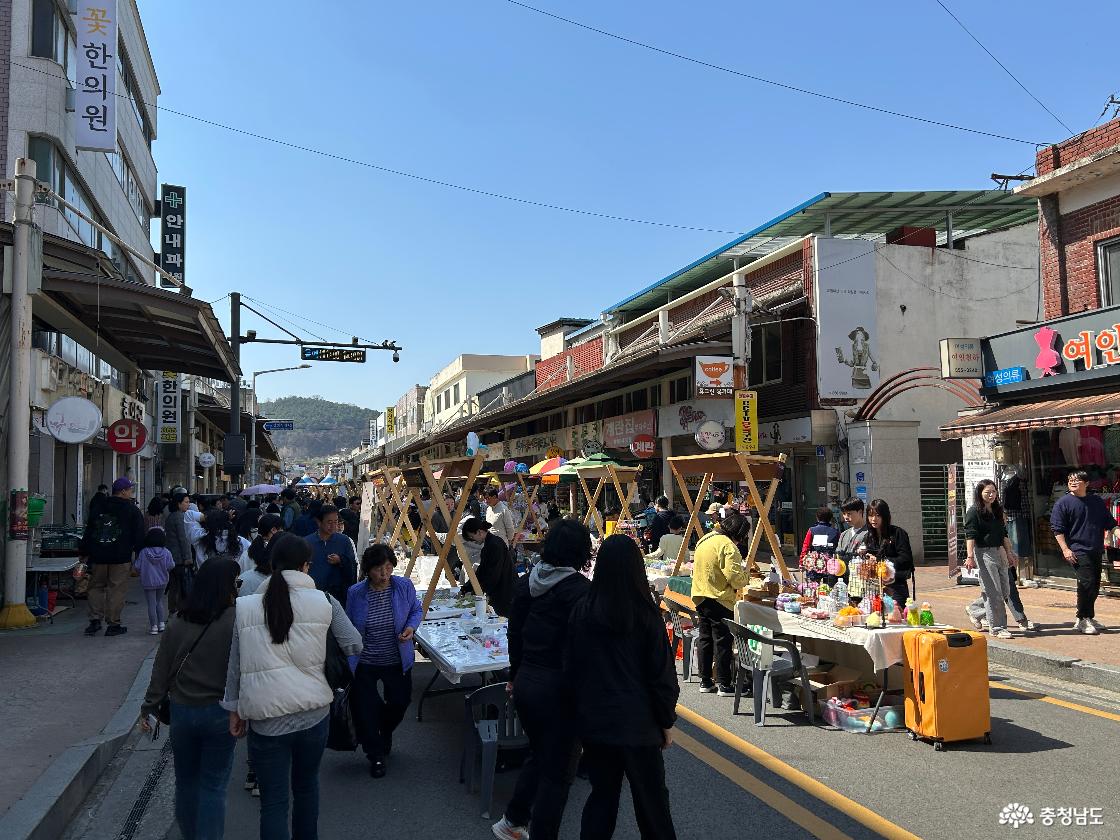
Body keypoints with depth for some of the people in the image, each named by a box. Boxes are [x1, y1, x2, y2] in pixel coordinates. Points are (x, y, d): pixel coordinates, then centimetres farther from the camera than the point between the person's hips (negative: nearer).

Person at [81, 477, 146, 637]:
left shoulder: (99, 507, 12)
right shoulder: (132, 510, -1)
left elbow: (88, 532, 15)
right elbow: (139, 535, -3)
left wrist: (84, 552, 22)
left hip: (98, 556, 4)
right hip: (121, 558, -4)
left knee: (96, 587, 15)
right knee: (117, 589, -1)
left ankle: (95, 620, 7)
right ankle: (113, 624, 2)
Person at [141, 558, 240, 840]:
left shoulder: (178, 623, -3)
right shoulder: (234, 623, -16)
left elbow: (161, 671, 2)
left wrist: (148, 709, 12)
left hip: (182, 711, 4)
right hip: (218, 713, -4)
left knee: (186, 781, 21)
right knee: (213, 786, 6)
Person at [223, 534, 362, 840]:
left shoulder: (245, 607, -2)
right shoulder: (323, 601, -6)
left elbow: (235, 665, 4)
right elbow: (354, 645, 0)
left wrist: (234, 709, 15)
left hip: (266, 720, -1)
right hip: (313, 714, 1)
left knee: (274, 803, 9)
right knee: (306, 785, 24)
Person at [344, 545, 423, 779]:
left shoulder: (404, 586, -13)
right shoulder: (355, 593, -13)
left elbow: (416, 610, 5)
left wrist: (411, 627, -17)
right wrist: (348, 660, 3)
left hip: (397, 661, 1)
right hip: (365, 664, -1)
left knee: (400, 702, 14)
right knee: (365, 709, 3)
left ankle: (385, 734, 49)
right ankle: (376, 756, 27)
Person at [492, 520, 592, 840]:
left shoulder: (526, 583, 3)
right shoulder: (580, 589, -17)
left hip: (526, 682, 7)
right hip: (559, 689, -7)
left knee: (538, 754, 27)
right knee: (557, 771, 8)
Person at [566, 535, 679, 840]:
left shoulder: (581, 612, -5)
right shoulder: (645, 614, -14)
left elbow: (570, 669, 2)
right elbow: (662, 674, -9)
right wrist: (667, 723, 3)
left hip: (593, 721, 3)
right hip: (637, 723, -3)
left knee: (602, 793, 17)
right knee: (651, 800, 13)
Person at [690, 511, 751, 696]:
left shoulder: (705, 539, 11)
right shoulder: (728, 546, -17)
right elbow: (735, 578, -21)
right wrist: (746, 574, 0)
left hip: (701, 597, 9)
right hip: (719, 600, -9)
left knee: (705, 638, 15)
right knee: (723, 641, -1)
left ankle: (705, 681, 22)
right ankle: (723, 684, 4)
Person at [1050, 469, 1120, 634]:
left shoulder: (1097, 502, 12)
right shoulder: (1063, 503, -4)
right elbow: (1057, 529, -6)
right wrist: (1065, 550, -14)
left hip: (1096, 551, 6)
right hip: (1078, 551, -6)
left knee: (1095, 586, 11)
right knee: (1087, 583, -13)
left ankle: (1088, 618, 24)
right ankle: (1083, 620, -2)